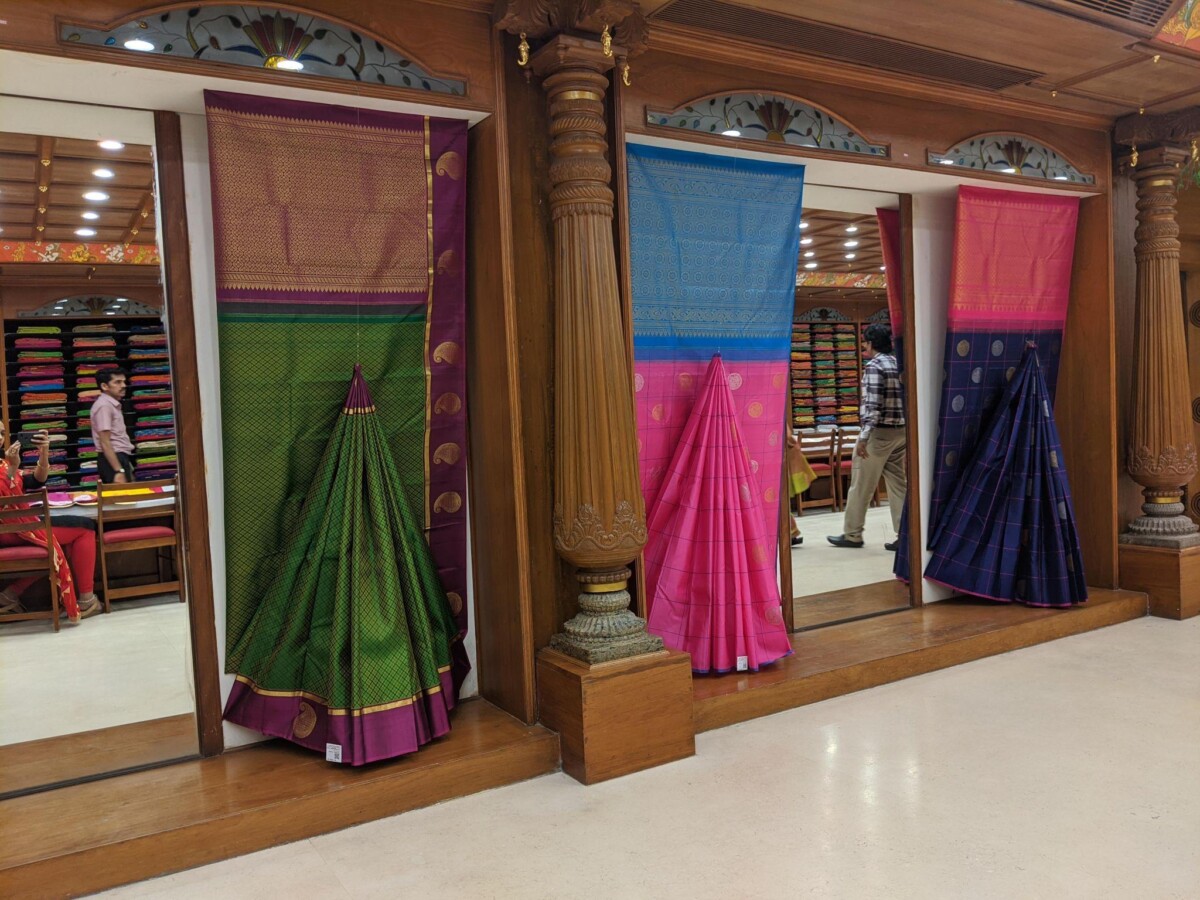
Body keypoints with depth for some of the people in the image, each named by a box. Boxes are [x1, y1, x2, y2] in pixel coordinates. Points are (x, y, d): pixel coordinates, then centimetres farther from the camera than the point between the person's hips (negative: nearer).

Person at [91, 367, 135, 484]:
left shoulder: (113, 404, 16)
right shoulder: (104, 405, -14)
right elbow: (105, 443, -20)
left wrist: (127, 468, 21)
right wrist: (119, 471, -25)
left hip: (120, 458, 10)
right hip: (112, 461, -10)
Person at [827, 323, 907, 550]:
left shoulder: (873, 366, -11)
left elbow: (873, 404, -18)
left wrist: (864, 436, -18)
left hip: (878, 432, -7)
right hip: (900, 431, 7)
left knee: (860, 486, 3)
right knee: (899, 484, 8)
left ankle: (852, 534, 12)